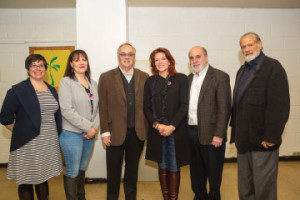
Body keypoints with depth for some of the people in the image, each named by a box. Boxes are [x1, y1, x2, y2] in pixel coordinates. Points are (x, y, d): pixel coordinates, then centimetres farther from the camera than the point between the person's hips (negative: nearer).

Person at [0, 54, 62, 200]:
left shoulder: (52, 90, 12)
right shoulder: (17, 90, -6)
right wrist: (20, 132, -3)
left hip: (49, 144, 5)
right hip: (27, 144, -5)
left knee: (43, 179, 18)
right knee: (26, 182, 6)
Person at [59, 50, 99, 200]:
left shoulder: (93, 83, 11)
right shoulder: (66, 82, -7)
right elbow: (67, 110, -15)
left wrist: (95, 127, -4)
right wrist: (88, 127, -14)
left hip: (89, 134, 6)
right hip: (72, 134, -5)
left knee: (82, 169, 18)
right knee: (72, 172, 2)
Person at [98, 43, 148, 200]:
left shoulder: (144, 77, 5)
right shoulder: (106, 77, -2)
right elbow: (103, 107, -4)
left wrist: (148, 127, 2)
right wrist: (105, 131, -8)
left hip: (138, 132, 2)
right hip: (115, 132, -2)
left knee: (133, 168, 19)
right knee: (113, 171, 13)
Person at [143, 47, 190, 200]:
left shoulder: (181, 79, 3)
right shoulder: (150, 81, 9)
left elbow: (184, 105, -3)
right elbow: (146, 108, 6)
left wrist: (172, 126, -12)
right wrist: (157, 125, -8)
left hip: (176, 130, -2)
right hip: (156, 131, 2)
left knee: (174, 168, 3)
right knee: (162, 167, 10)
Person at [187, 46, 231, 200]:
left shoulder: (220, 77, -8)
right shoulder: (189, 78, 12)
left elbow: (224, 109, -13)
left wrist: (218, 135, -17)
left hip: (211, 135, -5)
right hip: (191, 133, 6)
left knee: (213, 172, 11)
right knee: (196, 171, 19)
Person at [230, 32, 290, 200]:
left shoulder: (273, 67, -8)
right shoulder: (242, 71, 17)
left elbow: (280, 106, -16)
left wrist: (271, 137, -19)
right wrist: (236, 132, 14)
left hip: (263, 141, -7)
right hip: (243, 140, 7)